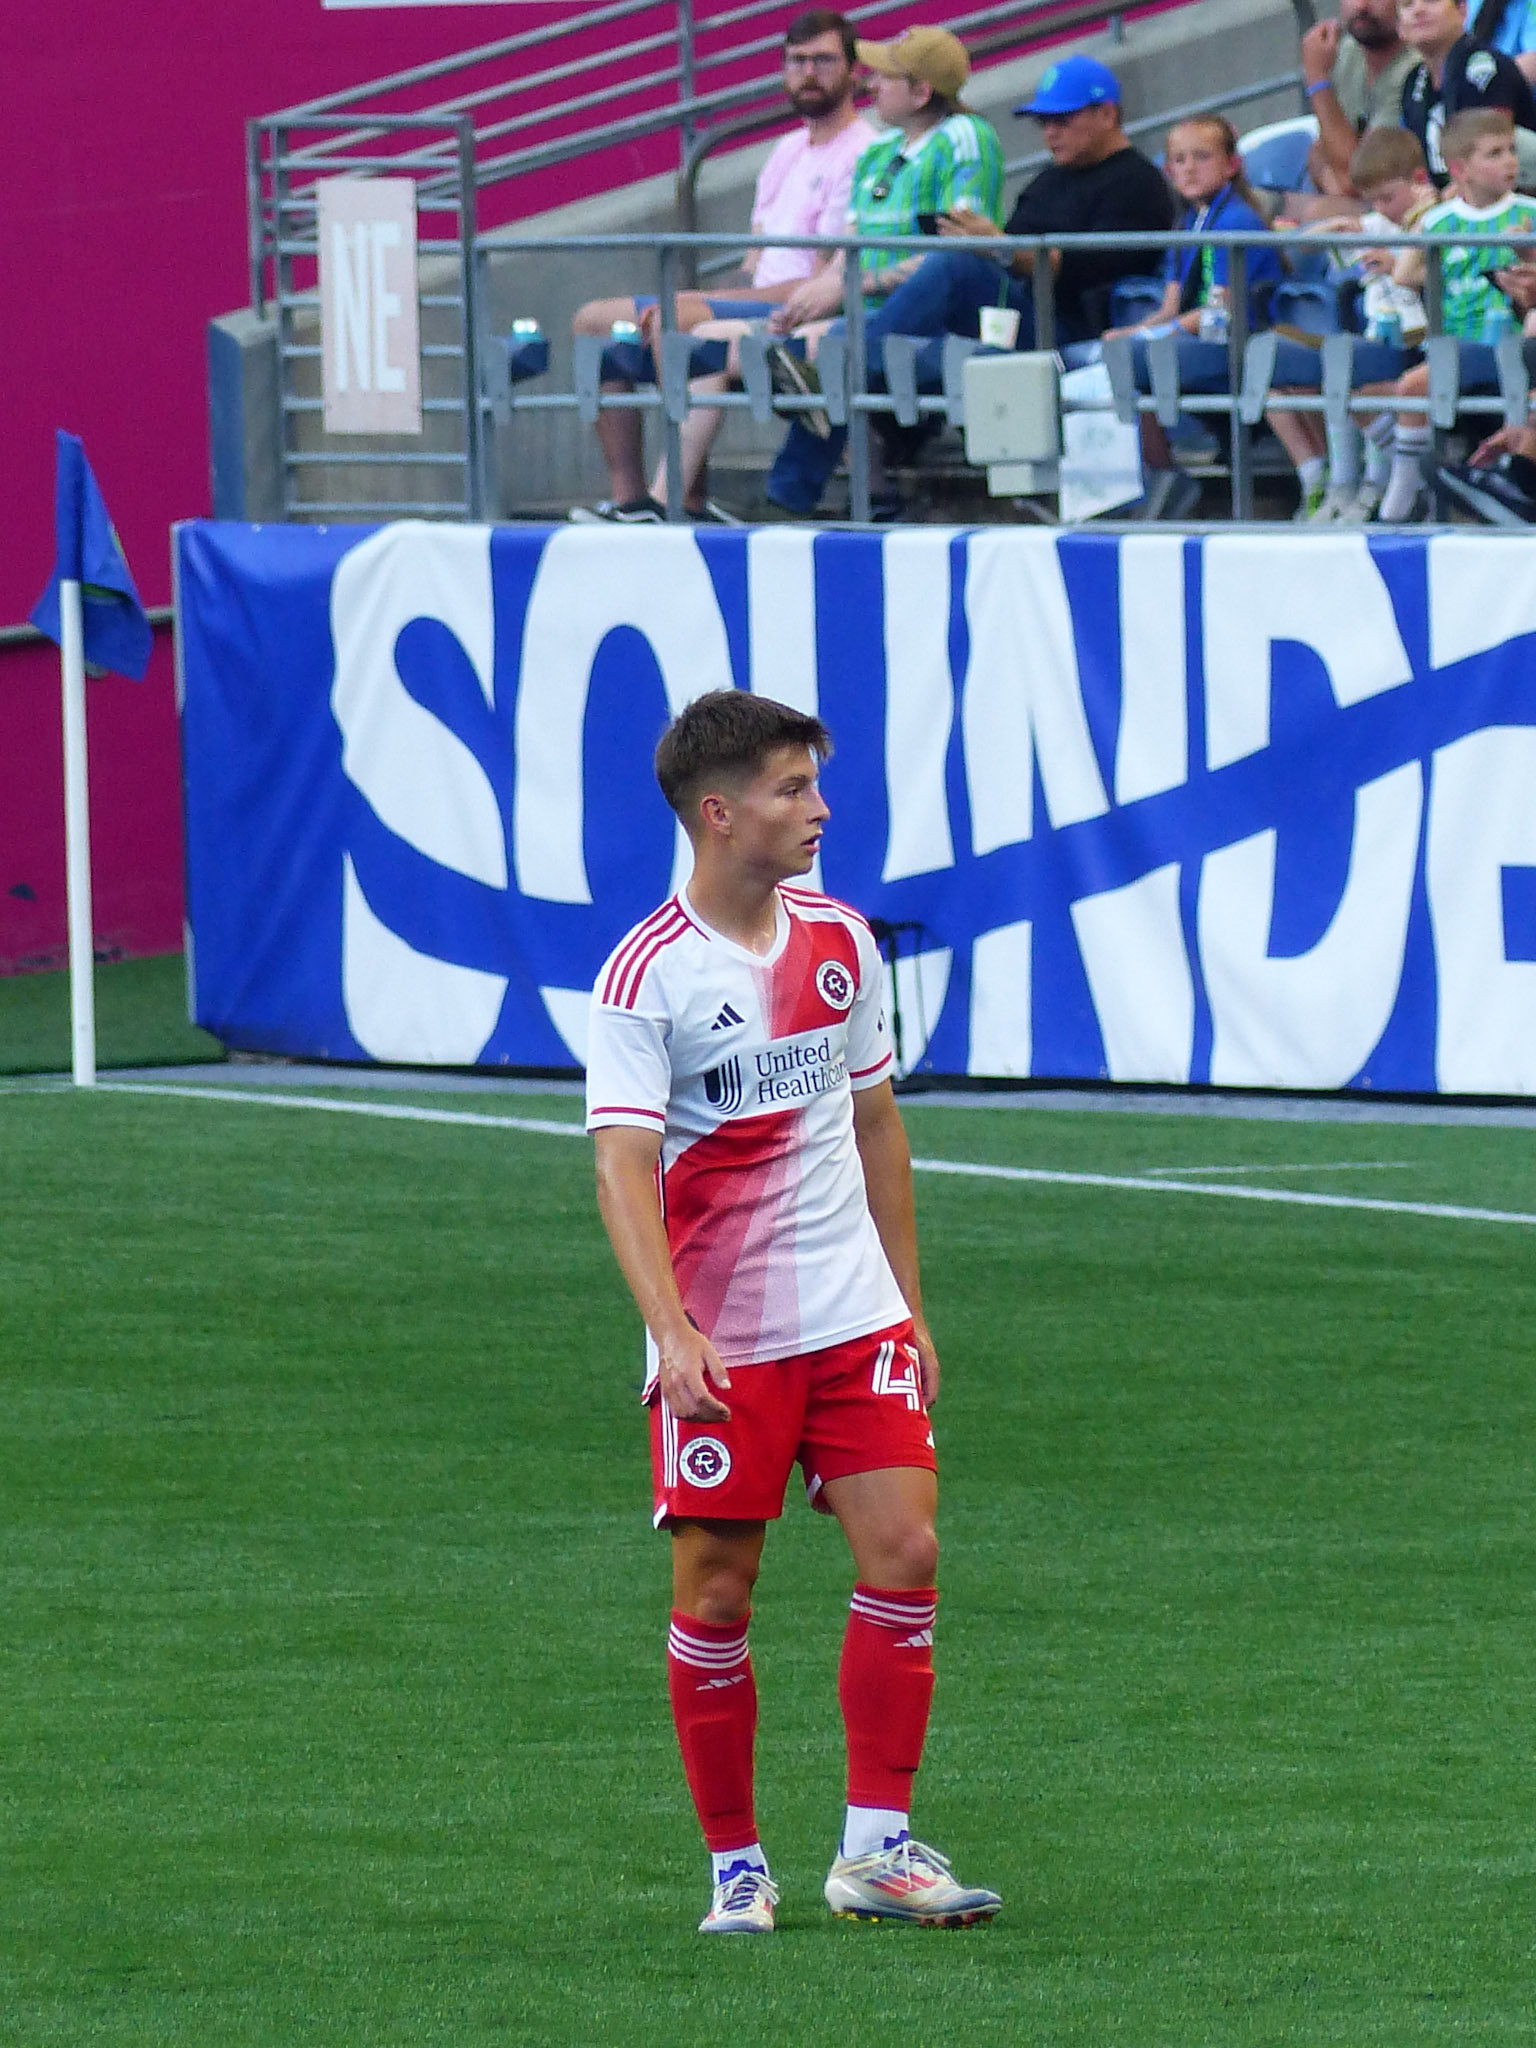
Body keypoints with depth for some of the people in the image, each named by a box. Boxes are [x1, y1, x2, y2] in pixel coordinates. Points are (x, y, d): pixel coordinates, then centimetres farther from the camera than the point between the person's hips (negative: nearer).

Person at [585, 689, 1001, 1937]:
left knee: (904, 1553, -6)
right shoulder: (648, 977, -11)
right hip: (720, 1342, -5)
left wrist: (911, 1307, 16)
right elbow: (624, 1167, -18)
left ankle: (877, 1848, 0)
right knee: (715, 1595, -1)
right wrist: (672, 1329, -30)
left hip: (856, 1320, 5)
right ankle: (736, 1863, 11)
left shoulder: (841, 942, 7)